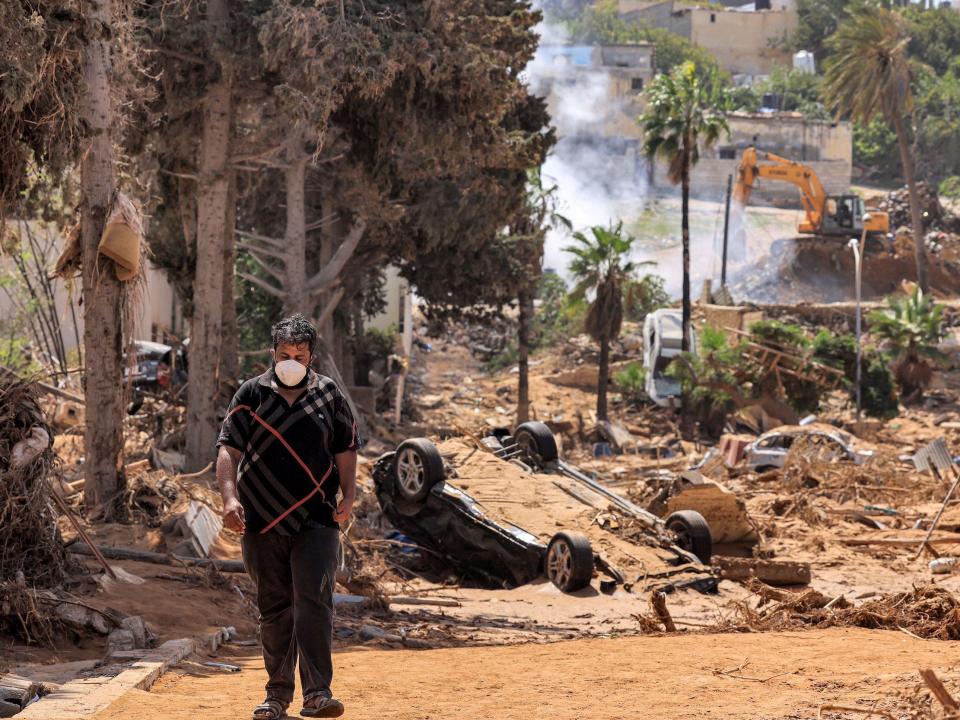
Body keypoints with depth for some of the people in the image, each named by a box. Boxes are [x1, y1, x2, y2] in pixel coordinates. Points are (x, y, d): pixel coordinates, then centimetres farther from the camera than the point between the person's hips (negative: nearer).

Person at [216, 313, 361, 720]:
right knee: (273, 607, 7)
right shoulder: (251, 395, 5)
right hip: (262, 519, 1)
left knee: (314, 601, -13)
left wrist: (348, 495, 0)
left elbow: (346, 449, 13)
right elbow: (228, 449, 0)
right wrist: (230, 497, -13)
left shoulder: (328, 395, 8)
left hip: (316, 520, -1)